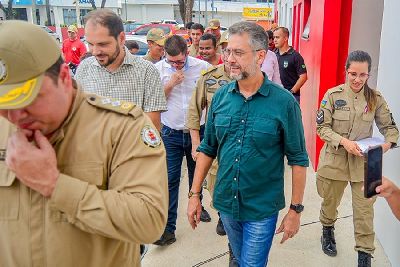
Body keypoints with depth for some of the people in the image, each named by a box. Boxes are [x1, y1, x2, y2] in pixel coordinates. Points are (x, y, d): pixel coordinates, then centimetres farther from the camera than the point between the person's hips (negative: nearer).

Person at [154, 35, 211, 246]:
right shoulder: (158, 69, -4)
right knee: (170, 180, -2)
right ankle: (168, 228, 4)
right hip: (171, 133, -1)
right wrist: (171, 83, -16)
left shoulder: (203, 67, -5)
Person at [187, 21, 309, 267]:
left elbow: (298, 160, -9)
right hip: (226, 203, 5)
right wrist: (195, 194, 3)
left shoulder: (284, 102, -15)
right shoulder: (220, 97, -3)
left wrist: (296, 210, -8)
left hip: (262, 208, -4)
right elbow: (207, 149, 5)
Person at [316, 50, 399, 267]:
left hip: (363, 162, 1)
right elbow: (322, 127, -8)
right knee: (330, 202, 18)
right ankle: (328, 230, 49)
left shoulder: (375, 98, -3)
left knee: (365, 209, 2)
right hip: (335, 159, 0)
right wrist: (343, 141, -22)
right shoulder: (333, 95, -8)